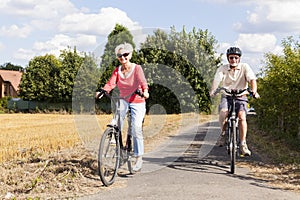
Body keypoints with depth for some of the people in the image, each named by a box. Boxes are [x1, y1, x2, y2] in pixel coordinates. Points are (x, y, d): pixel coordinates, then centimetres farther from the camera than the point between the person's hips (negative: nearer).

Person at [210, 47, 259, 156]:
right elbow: (216, 80, -21)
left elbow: (252, 79, -18)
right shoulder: (222, 69, -5)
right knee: (223, 112, -29)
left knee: (242, 117, -24)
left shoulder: (245, 67, -6)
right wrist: (212, 90, -42)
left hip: (241, 97, 0)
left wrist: (254, 91, -38)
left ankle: (243, 144, -18)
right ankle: (223, 133, -2)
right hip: (227, 96, 0)